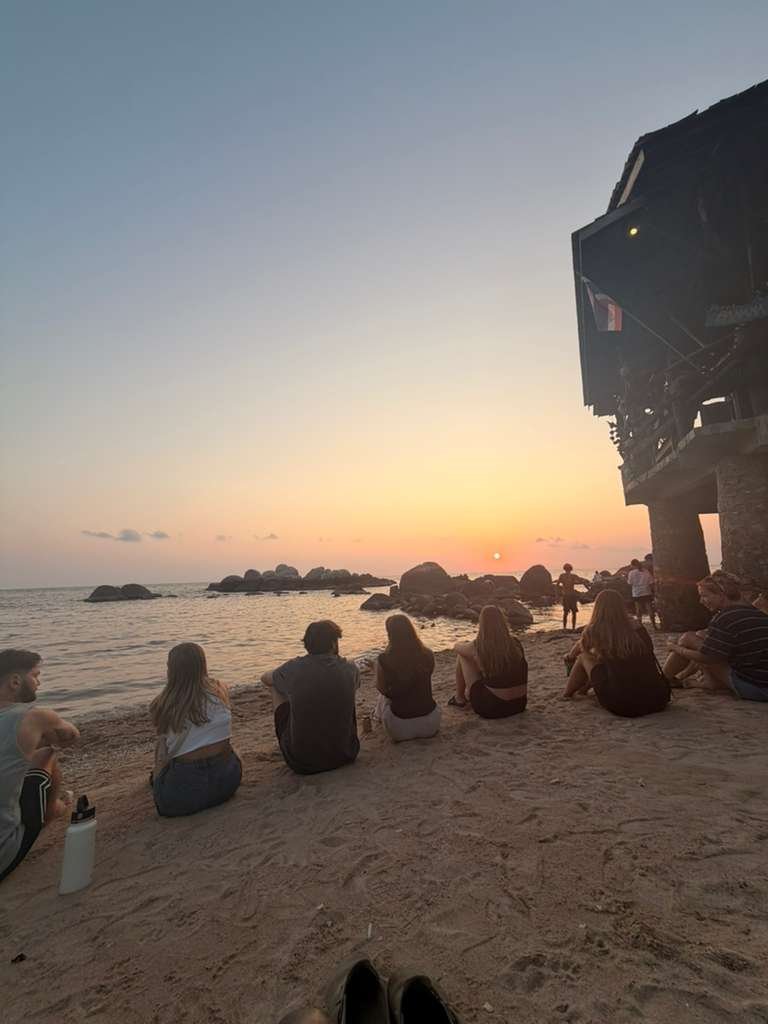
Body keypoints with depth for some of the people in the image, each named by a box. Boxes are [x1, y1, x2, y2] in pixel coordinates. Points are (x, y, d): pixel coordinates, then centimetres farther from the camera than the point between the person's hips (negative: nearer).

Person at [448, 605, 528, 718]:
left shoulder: (478, 647, -15)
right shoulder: (516, 643, -7)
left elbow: (457, 647, 9)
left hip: (492, 708, -4)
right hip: (519, 704, 4)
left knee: (462, 657, 9)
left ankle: (459, 698, 26)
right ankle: (468, 694, 46)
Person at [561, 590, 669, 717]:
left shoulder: (593, 631, -6)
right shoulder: (636, 626, 3)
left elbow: (577, 651, 17)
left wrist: (569, 657, 44)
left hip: (620, 704, -4)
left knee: (583, 657, 15)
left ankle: (567, 693, 35)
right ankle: (584, 689, 47)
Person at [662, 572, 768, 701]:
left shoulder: (724, 618, -18)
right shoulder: (757, 613, 10)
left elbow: (704, 657, -14)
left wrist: (677, 649, 4)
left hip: (752, 688, -9)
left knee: (688, 639, -3)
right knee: (702, 636, 15)